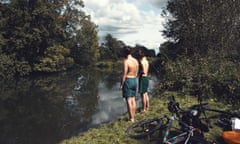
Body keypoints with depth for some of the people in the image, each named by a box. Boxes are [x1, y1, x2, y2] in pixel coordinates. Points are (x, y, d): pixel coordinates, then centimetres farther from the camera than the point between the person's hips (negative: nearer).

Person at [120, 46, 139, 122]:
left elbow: (124, 74, -16)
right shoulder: (136, 61, 7)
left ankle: (131, 118, 3)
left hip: (128, 80, -7)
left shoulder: (126, 61, -15)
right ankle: (133, 117, 20)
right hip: (134, 80, 7)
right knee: (133, 99, 12)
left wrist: (121, 85, -10)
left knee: (129, 100, -1)